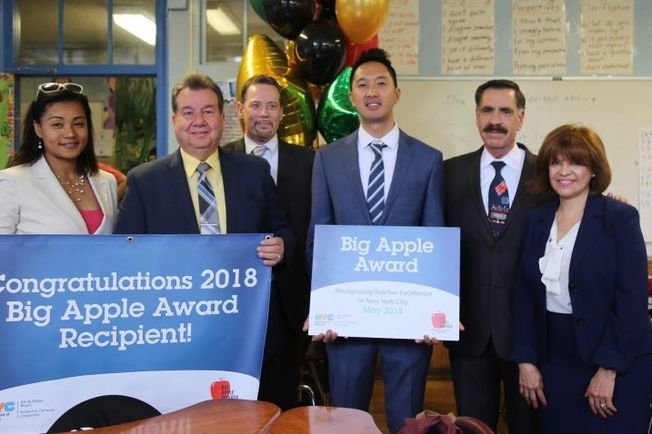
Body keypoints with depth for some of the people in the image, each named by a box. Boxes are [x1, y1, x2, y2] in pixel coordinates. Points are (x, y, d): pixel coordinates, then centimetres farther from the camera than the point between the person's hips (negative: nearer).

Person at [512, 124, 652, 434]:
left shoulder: (620, 218, -8)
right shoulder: (538, 220, 6)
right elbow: (525, 294, 6)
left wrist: (608, 370, -16)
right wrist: (526, 360, 0)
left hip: (618, 366, -4)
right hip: (555, 363, 4)